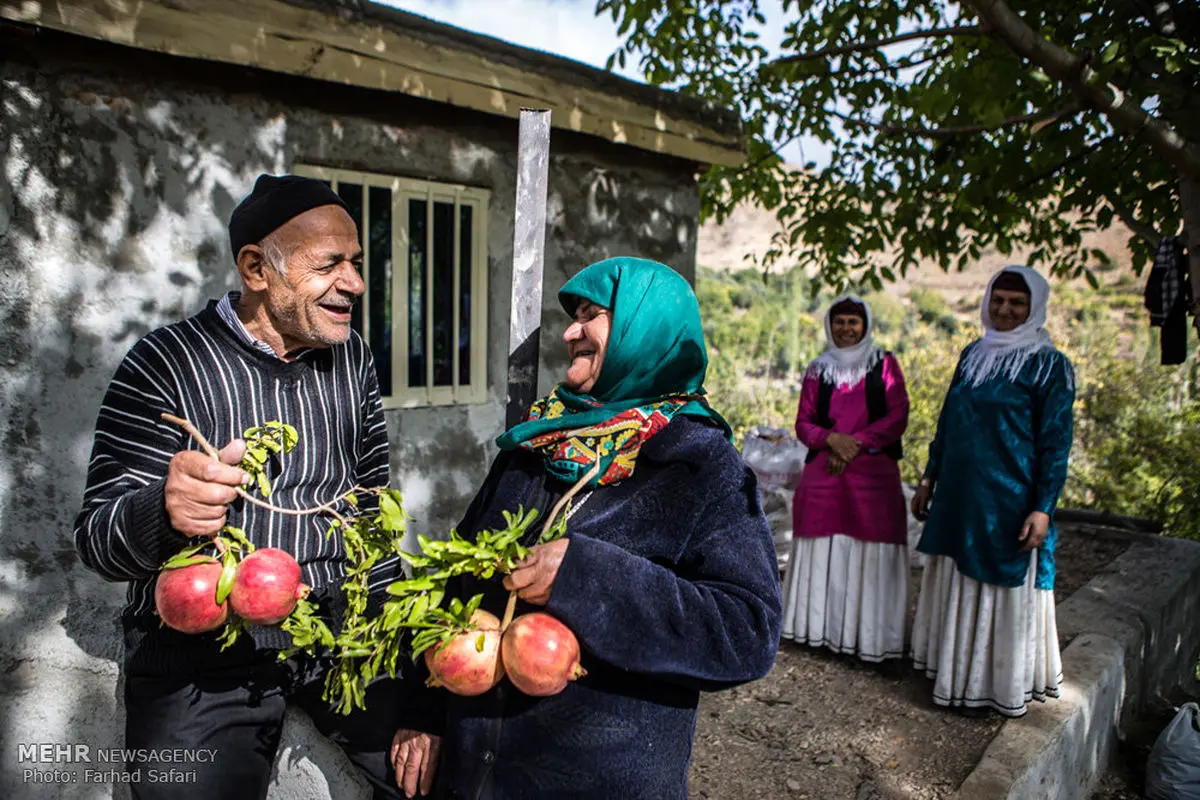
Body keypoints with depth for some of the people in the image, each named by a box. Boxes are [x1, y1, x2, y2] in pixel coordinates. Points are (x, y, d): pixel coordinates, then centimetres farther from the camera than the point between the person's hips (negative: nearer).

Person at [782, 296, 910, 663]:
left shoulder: (885, 364, 7)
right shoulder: (818, 370, 12)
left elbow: (898, 418, -1)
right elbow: (803, 423, 9)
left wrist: (855, 443, -11)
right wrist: (831, 438, -11)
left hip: (873, 471, -2)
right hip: (823, 471, 2)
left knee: (869, 547, -4)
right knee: (825, 546, 2)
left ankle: (868, 632, 5)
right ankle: (821, 626, 12)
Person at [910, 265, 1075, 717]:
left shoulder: (1049, 365, -8)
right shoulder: (973, 355, 9)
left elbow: (1055, 443, -10)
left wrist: (1043, 508, -15)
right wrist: (929, 478, 14)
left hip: (1010, 500, -6)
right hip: (960, 495, 6)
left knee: (1006, 589, 5)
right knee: (958, 585, 15)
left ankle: (1006, 684, 21)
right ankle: (957, 670, 31)